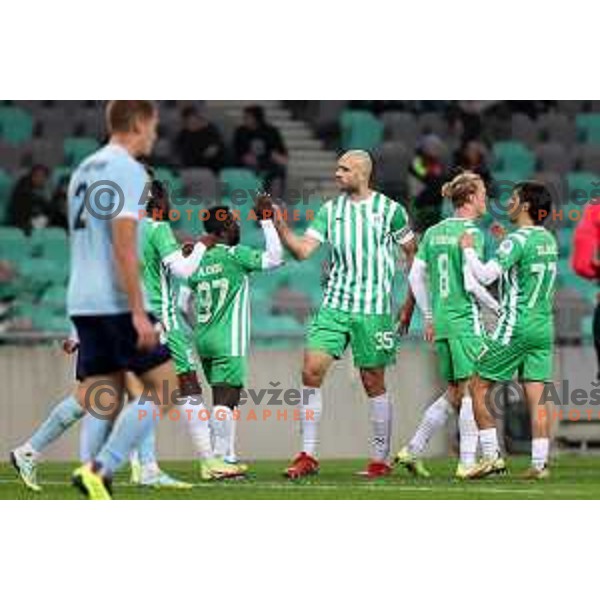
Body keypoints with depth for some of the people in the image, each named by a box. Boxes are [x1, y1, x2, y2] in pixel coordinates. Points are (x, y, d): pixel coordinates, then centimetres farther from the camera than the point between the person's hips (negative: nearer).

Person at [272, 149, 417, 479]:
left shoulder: (390, 210, -2)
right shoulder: (330, 210, 8)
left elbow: (413, 255, 6)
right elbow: (303, 250, 1)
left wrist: (409, 304, 3)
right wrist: (278, 223, -12)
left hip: (374, 309, -3)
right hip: (334, 304, 3)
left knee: (373, 383, 1)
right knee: (312, 370, -9)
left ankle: (380, 458, 13)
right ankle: (308, 455, -5)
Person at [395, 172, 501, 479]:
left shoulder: (434, 232, 12)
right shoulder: (470, 233, -10)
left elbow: (416, 275, 13)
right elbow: (471, 283, -16)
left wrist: (429, 317, 20)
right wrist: (498, 308, -2)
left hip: (441, 321, 8)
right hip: (466, 319, -8)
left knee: (455, 394, 14)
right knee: (472, 390, -4)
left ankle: (412, 450, 12)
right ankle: (467, 462, -5)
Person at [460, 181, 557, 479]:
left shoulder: (517, 240, -13)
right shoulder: (548, 240, 12)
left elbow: (485, 275, -21)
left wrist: (468, 249, -6)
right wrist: (503, 240, 26)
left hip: (515, 327, -7)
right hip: (544, 327, 7)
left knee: (479, 388, 3)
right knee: (536, 397, 4)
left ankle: (491, 456, -3)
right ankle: (539, 463, -3)